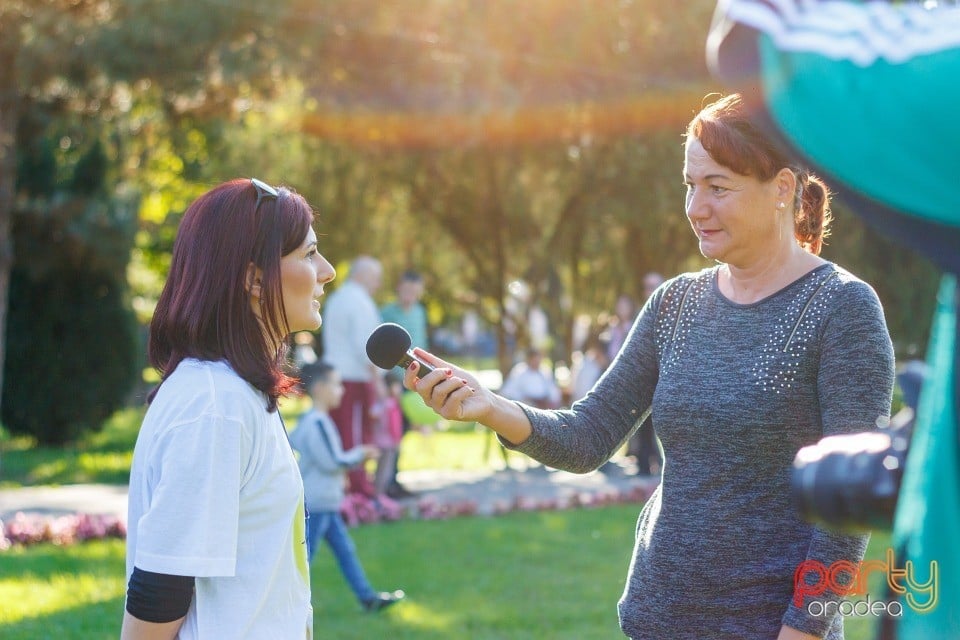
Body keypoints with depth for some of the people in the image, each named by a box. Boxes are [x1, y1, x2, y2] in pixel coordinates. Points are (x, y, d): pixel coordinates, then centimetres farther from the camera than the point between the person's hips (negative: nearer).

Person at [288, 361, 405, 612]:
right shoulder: (317, 423, -21)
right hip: (316, 502, -11)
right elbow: (332, 461, -23)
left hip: (324, 502, 11)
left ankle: (367, 596, 19)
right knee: (305, 553, -3)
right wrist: (360, 454, -7)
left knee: (344, 548, 13)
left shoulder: (306, 421, 11)